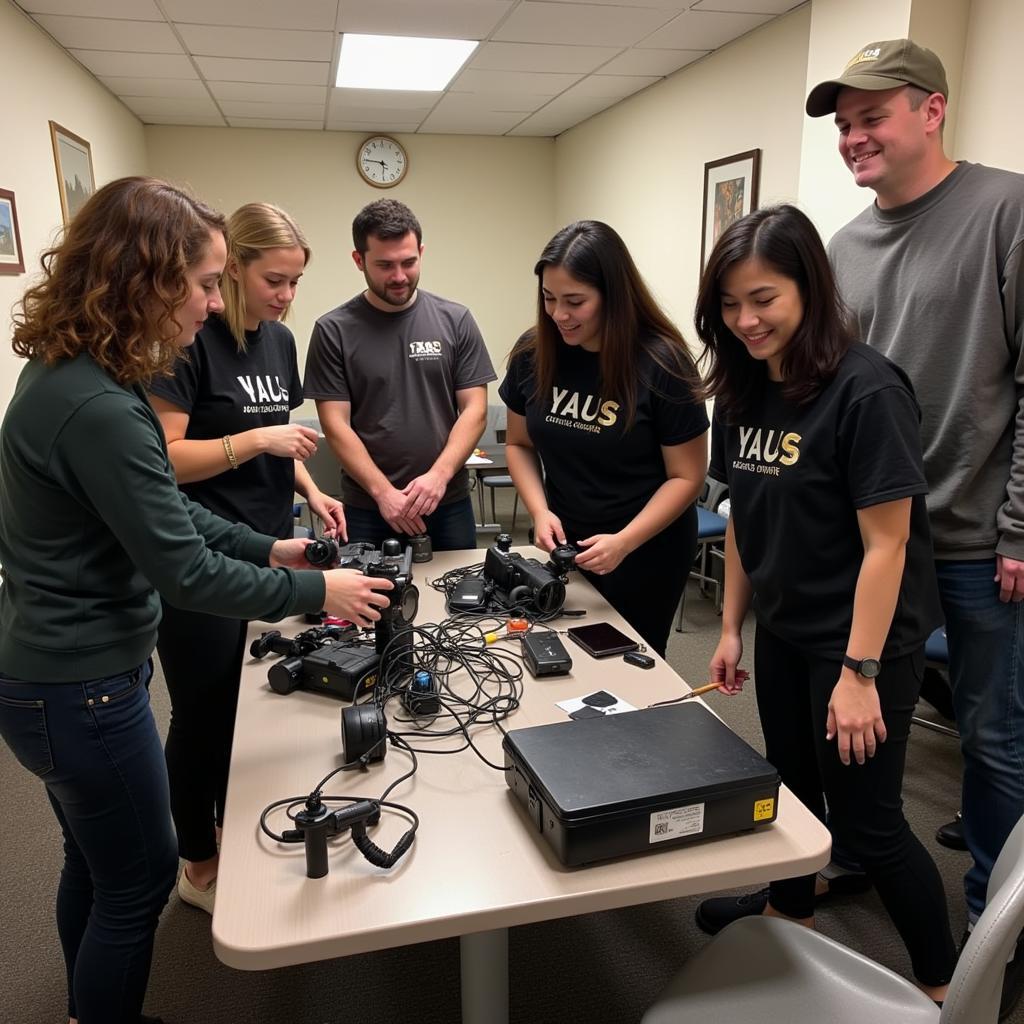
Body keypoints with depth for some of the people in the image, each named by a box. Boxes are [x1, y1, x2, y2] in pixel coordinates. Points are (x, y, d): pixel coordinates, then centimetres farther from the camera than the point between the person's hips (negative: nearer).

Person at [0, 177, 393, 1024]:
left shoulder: (75, 372, 3)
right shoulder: (98, 408, -29)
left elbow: (162, 508, 11)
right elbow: (186, 574, -25)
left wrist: (268, 547, 7)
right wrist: (318, 591, -15)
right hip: (81, 690, -10)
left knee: (96, 864, 27)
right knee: (139, 880, 12)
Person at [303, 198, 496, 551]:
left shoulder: (455, 320, 2)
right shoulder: (333, 331, -2)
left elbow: (474, 410, -1)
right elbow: (335, 424, -5)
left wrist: (439, 474, -16)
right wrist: (384, 492, -15)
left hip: (448, 502, 2)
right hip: (368, 509, -1)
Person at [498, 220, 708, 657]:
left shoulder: (661, 363, -18)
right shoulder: (534, 353, -6)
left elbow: (686, 476, -13)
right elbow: (519, 445, 5)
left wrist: (624, 542, -26)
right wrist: (540, 511, -12)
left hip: (647, 551, -4)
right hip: (563, 545, 4)